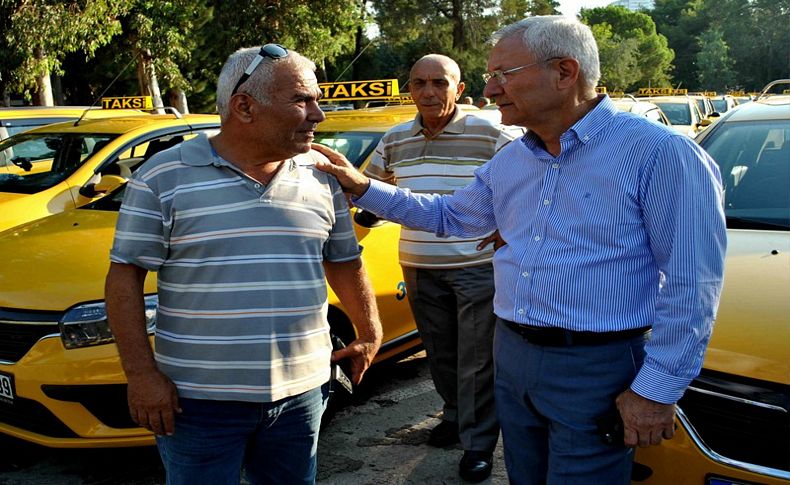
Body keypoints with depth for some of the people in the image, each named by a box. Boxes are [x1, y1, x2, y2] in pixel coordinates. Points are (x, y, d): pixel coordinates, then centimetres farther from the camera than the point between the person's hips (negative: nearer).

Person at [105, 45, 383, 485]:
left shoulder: (321, 176, 4)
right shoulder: (164, 176, -7)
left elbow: (344, 262, 15)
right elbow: (126, 275, -6)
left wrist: (370, 333, 16)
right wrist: (142, 374, -11)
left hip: (301, 392, 4)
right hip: (199, 398, -3)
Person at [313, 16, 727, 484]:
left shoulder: (658, 153, -14)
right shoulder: (509, 161, 9)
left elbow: (692, 283, -15)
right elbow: (450, 215, 23)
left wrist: (657, 390, -16)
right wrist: (363, 187, 13)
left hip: (596, 372, -7)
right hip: (512, 357, 7)